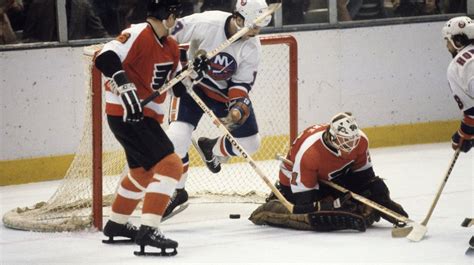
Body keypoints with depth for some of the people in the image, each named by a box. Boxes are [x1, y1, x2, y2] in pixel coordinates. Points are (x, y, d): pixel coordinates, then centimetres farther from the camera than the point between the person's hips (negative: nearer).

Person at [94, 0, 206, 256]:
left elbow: (178, 87, 18)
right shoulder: (138, 34, -16)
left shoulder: (171, 47, 12)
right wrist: (125, 86, -39)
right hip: (126, 113, -10)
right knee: (170, 165, -19)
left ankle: (116, 224, 46)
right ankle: (148, 229, -25)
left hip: (146, 116, 10)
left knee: (143, 170, 28)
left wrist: (194, 71, -1)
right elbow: (106, 58, -28)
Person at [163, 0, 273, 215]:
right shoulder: (207, 23, -29)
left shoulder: (252, 48, -18)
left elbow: (241, 84, -13)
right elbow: (170, 35, -20)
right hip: (192, 83, -3)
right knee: (178, 136, -20)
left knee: (249, 141, 1)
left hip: (225, 90, 4)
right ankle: (176, 191, 0)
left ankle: (211, 149, 32)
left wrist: (239, 107, -30)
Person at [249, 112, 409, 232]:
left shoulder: (360, 141, -23)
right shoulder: (308, 153, -40)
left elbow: (364, 175, -5)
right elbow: (304, 202, -35)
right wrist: (337, 204, -44)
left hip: (334, 178, 6)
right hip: (297, 181, -6)